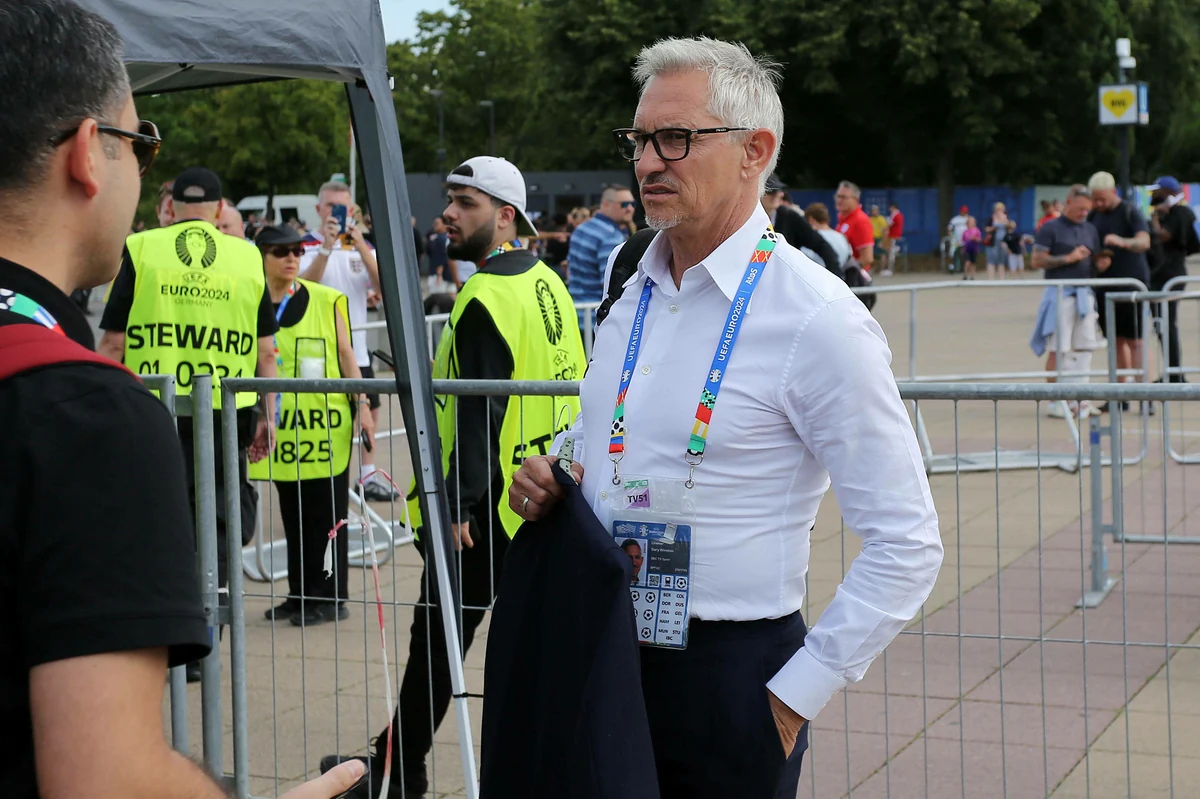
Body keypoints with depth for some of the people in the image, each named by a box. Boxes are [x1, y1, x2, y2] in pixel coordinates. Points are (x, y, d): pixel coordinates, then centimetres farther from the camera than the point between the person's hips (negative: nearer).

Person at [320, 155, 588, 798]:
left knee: (439, 632, 3)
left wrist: (458, 505, -23)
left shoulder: (488, 299, -17)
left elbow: (480, 412, -23)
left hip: (489, 505, -9)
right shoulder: (547, 284, 10)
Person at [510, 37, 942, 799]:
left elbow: (906, 545, -15)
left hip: (728, 673, -6)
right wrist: (551, 479, 0)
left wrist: (797, 695, -14)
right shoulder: (636, 293, 7)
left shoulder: (818, 319, -14)